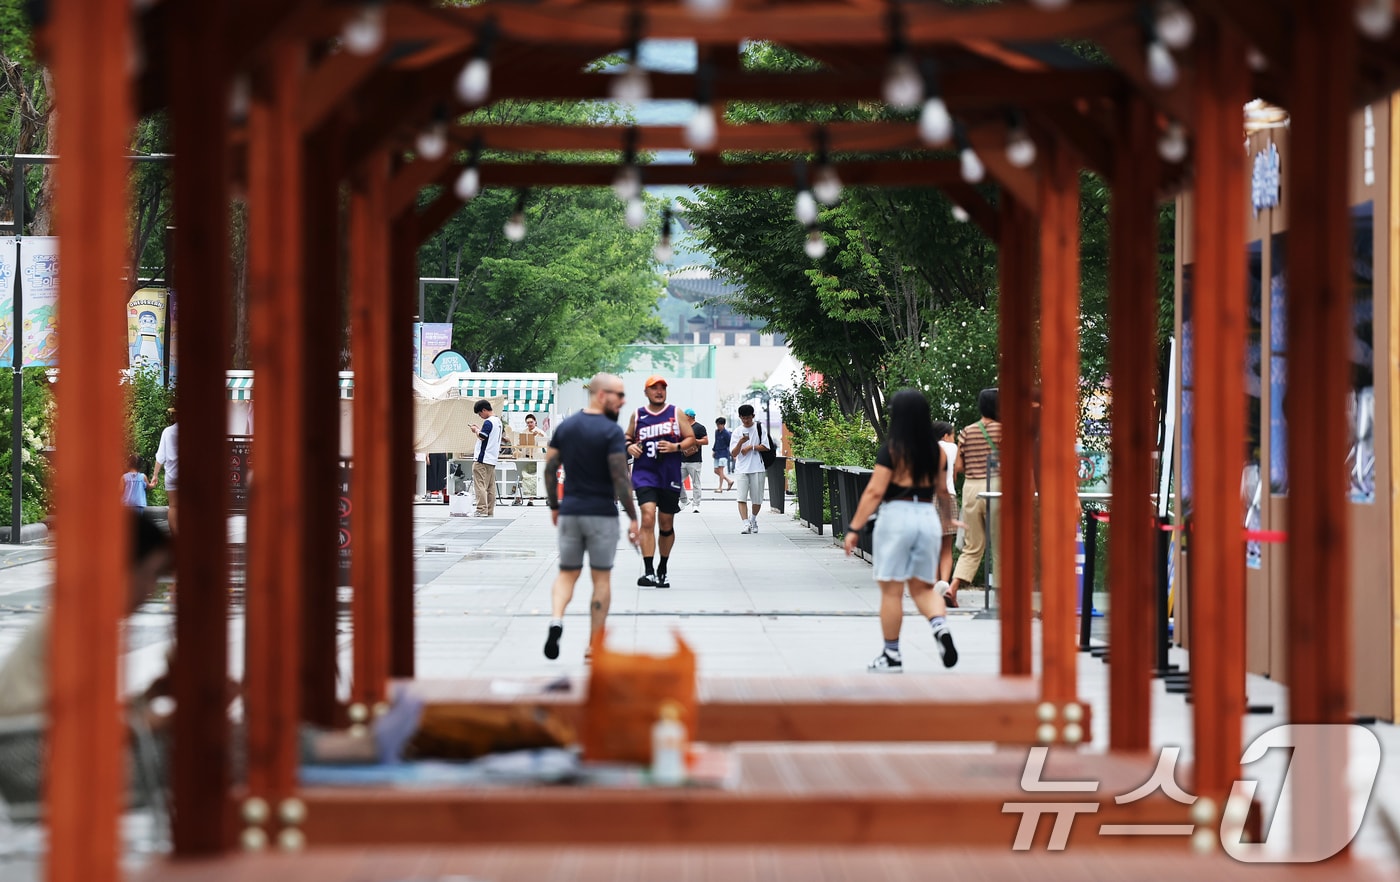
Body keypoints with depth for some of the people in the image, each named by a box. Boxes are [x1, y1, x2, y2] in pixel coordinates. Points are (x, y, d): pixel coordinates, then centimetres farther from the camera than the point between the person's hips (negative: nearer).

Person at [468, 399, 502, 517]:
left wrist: (476, 430, -1)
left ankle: (482, 510, -14)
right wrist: (479, 430, 16)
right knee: (491, 486, 8)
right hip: (493, 459, 9)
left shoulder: (488, 422, -13)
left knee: (480, 485, -9)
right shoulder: (498, 422, 16)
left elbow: (482, 437, -18)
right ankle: (490, 511, 9)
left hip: (482, 459, -9)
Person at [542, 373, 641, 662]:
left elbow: (549, 469, 7)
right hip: (602, 513, -4)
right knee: (601, 578, 7)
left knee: (567, 573, 13)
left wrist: (554, 507, 18)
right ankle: (593, 647, 9)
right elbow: (620, 478, -16)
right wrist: (633, 518, -12)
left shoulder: (565, 427, 5)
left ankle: (556, 619, -17)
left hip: (569, 511, 4)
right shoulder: (611, 431, -12)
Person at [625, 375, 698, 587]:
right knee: (648, 517, -20)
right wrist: (629, 446, -3)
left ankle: (662, 570, 30)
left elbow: (691, 439, 4)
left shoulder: (675, 413, 3)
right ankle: (649, 572, -23)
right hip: (645, 473, -1)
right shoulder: (637, 415, 6)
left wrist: (676, 447, -14)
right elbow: (627, 436, 19)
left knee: (667, 524, 11)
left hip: (670, 476, 1)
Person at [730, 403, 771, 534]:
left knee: (757, 499, 6)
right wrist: (740, 442, -19)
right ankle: (746, 524, -17)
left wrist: (751, 447, -10)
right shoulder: (737, 432, 5)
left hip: (757, 469, 0)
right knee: (741, 498, -14)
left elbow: (765, 447, 1)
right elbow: (734, 453, -1)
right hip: (742, 469, 0)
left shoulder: (759, 428, 4)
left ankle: (753, 519, 32)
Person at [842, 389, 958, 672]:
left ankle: (891, 655, 9)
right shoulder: (934, 450, 4)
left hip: (896, 516, -5)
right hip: (928, 517, 5)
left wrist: (855, 528, -11)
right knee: (923, 586, 14)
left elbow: (875, 491, -13)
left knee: (891, 589, 4)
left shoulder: (891, 450, -9)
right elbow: (943, 490, 12)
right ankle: (940, 626, -15)